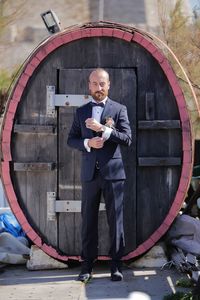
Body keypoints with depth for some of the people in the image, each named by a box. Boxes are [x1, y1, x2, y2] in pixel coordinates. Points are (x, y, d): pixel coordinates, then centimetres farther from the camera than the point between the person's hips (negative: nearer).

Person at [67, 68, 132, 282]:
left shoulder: (119, 109, 3)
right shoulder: (81, 112, 11)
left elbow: (127, 139, -6)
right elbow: (71, 139, 10)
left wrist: (103, 129, -17)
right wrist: (87, 143, -10)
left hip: (113, 172, -2)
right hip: (90, 173, 2)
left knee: (115, 219, 0)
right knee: (88, 220, 5)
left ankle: (116, 264, 7)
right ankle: (87, 264, 10)